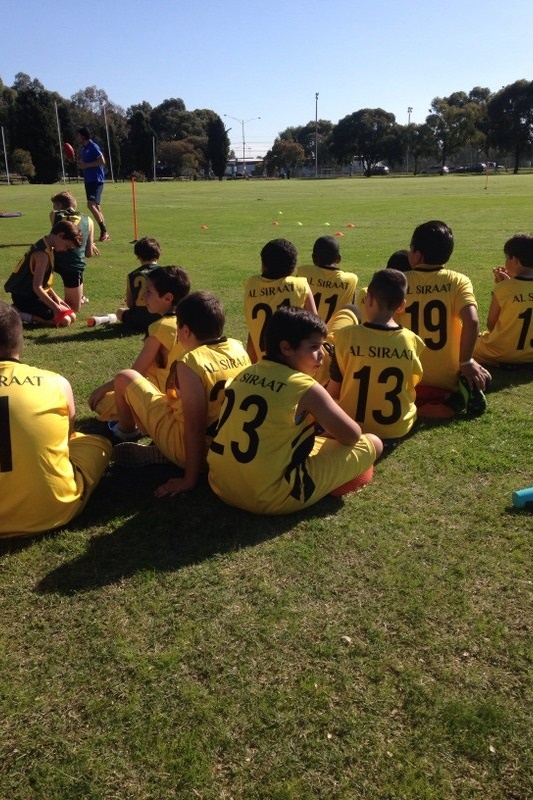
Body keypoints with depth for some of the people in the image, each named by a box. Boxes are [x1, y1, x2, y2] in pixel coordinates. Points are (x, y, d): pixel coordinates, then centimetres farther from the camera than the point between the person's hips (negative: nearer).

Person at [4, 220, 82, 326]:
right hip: (26, 298, -10)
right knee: (64, 320, -17)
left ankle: (23, 310, 11)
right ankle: (20, 315, -9)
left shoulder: (45, 246, 8)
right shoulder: (43, 254, -23)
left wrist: (56, 297, 8)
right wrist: (55, 307, -22)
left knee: (71, 317, 9)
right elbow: (37, 287, -26)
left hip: (31, 295, 10)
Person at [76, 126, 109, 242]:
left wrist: (86, 165, -16)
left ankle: (104, 232, -16)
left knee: (91, 204, -21)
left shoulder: (93, 147, -10)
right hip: (88, 181, 10)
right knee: (95, 207, 9)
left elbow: (102, 161, -19)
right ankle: (104, 234, 12)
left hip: (96, 180, -10)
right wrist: (79, 163, 7)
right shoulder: (83, 149, 17)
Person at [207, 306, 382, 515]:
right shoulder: (306, 388, -13)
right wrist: (331, 430, 18)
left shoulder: (246, 374, 6)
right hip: (270, 497, -8)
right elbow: (352, 436, -2)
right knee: (372, 443, 2)